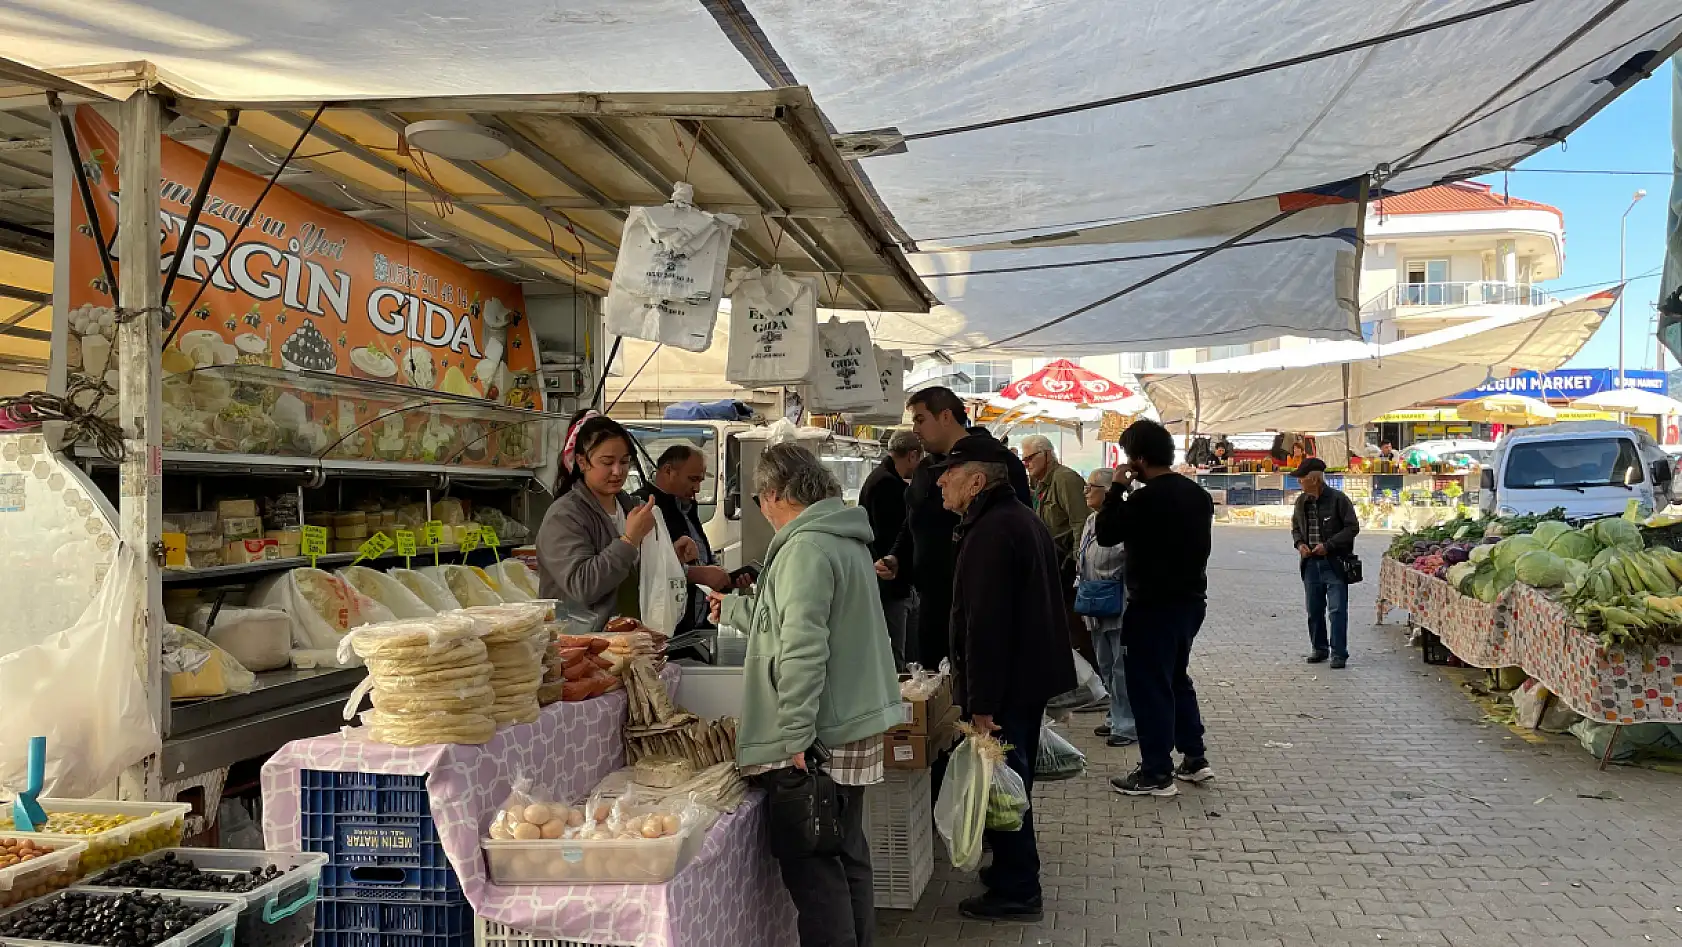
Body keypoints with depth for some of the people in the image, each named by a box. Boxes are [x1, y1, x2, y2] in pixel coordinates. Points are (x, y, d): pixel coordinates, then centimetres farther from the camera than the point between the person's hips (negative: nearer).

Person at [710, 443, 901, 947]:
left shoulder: (807, 547, -16)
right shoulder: (845, 539, 15)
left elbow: (802, 649, -24)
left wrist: (795, 737, -24)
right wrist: (732, 608, 43)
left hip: (821, 735, -10)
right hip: (855, 725, 10)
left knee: (813, 867, -3)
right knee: (846, 854, 18)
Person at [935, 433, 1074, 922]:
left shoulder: (990, 532, -22)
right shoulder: (1024, 519, 12)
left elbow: (985, 625, -27)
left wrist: (981, 702, -25)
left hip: (1005, 684, -10)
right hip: (1032, 674, 10)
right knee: (1014, 783, 21)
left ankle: (1016, 891, 11)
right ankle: (1015, 869, 35)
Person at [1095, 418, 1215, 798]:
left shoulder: (1145, 498, -20)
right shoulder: (1197, 494, 7)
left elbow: (1106, 534, -12)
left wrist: (1117, 488, -5)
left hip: (1154, 606, -8)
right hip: (1191, 599, 9)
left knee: (1149, 684, 1)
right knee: (1177, 678, 21)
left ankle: (1156, 774, 7)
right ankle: (1194, 758, 26)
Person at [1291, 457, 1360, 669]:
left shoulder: (1338, 499, -9)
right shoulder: (1302, 502, 9)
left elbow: (1352, 527, -8)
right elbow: (1296, 527, 22)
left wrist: (1328, 545, -15)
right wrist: (1299, 543, 1)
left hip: (1334, 564, -6)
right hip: (1311, 563, 6)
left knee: (1337, 610, -6)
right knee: (1314, 610, 13)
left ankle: (1339, 653, -1)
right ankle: (1319, 648, 27)